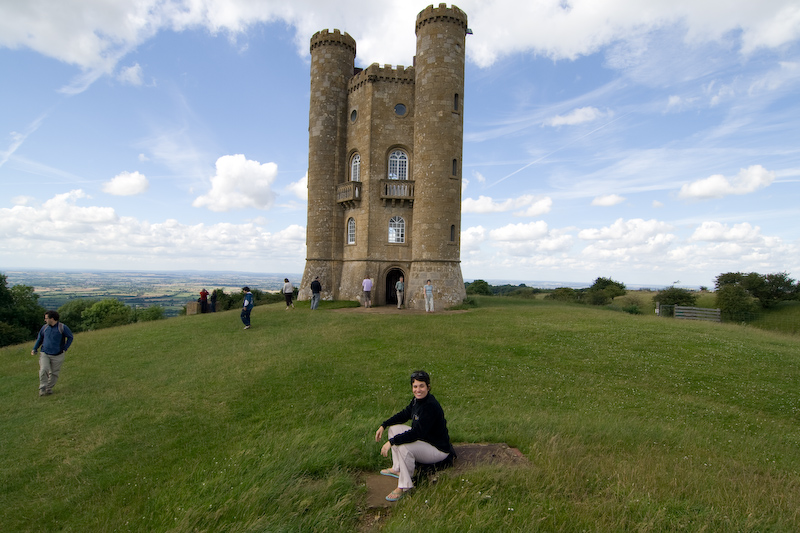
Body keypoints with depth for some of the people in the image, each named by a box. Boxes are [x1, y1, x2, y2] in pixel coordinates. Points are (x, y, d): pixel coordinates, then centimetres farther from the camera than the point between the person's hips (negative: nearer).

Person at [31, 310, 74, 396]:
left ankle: (49, 388, 22)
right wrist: (34, 349, 10)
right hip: (45, 354, 2)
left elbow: (70, 337, 1)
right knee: (43, 370, -17)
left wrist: (65, 349, -4)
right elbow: (39, 338, 18)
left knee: (54, 373, 5)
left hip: (57, 356, -2)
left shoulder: (62, 327, -8)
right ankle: (42, 389, -5)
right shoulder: (45, 327, 3)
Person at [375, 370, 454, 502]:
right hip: (423, 440, 10)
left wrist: (391, 442, -29)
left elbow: (416, 433, -33)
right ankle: (397, 469, 15)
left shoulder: (430, 406, -30)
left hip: (439, 450, -10)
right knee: (394, 428, 9)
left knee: (403, 447, -32)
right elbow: (404, 415, 14)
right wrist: (383, 426, 7)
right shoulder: (417, 400, -2)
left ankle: (404, 485, -12)